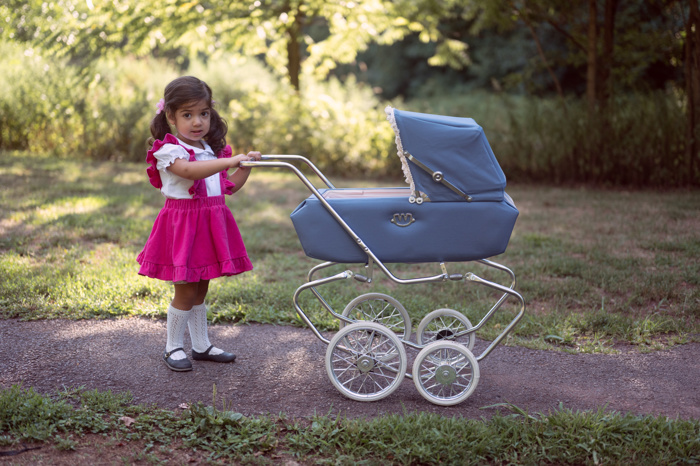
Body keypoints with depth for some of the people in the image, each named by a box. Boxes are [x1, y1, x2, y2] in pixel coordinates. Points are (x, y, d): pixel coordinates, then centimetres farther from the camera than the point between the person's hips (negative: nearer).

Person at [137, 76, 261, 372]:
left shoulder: (211, 150, 13)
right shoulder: (168, 150, -13)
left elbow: (229, 186, 19)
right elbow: (189, 170, -33)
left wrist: (247, 166, 5)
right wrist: (229, 161, -40)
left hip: (211, 223, 7)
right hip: (183, 223, -7)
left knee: (200, 289, 16)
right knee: (185, 291, -2)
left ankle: (201, 345, 27)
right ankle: (173, 347, 15)